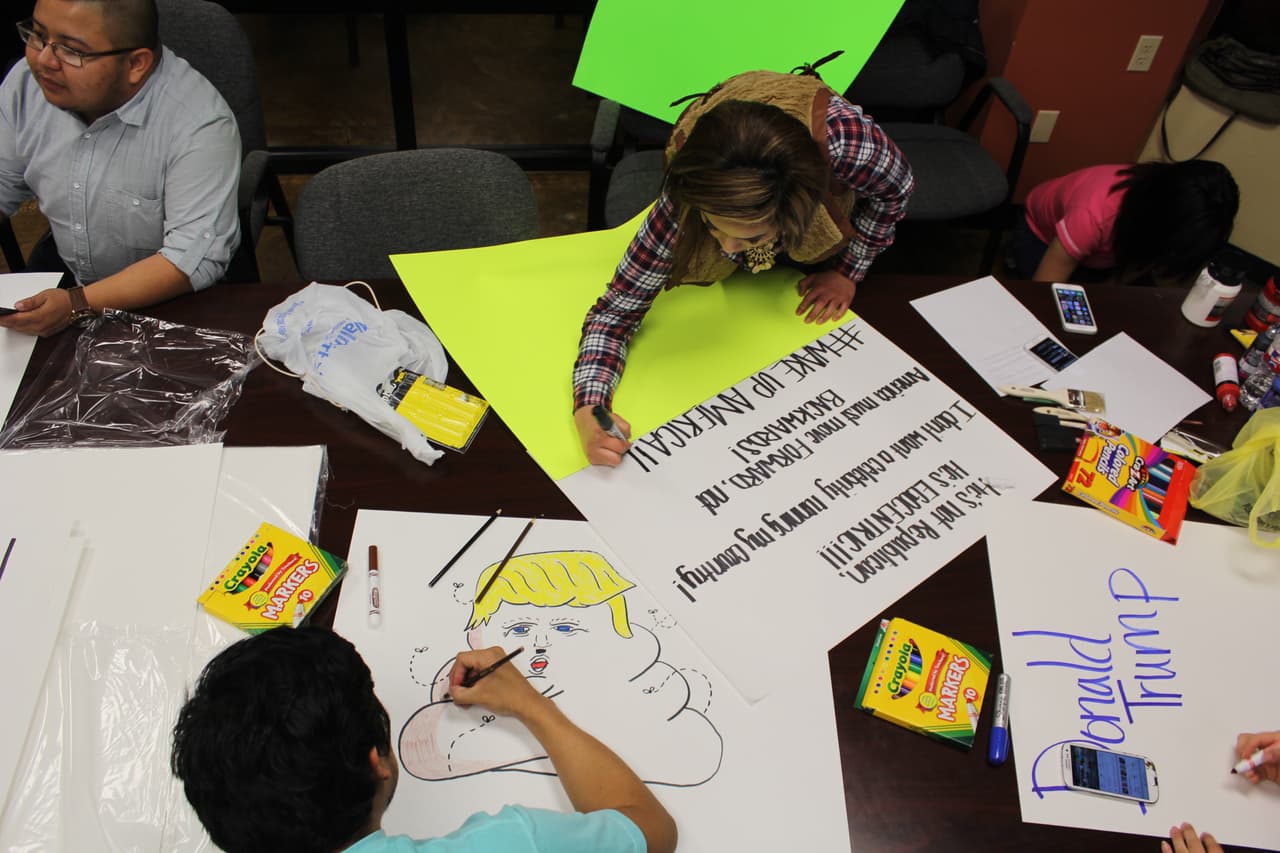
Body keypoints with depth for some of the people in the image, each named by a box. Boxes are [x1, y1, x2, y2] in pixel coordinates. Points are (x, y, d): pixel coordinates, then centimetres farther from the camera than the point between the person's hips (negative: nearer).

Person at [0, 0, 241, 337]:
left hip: (168, 297, -5)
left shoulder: (200, 123, -28)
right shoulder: (27, 83, -7)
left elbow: (197, 258, -32)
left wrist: (78, 304, -36)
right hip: (64, 274, 5)